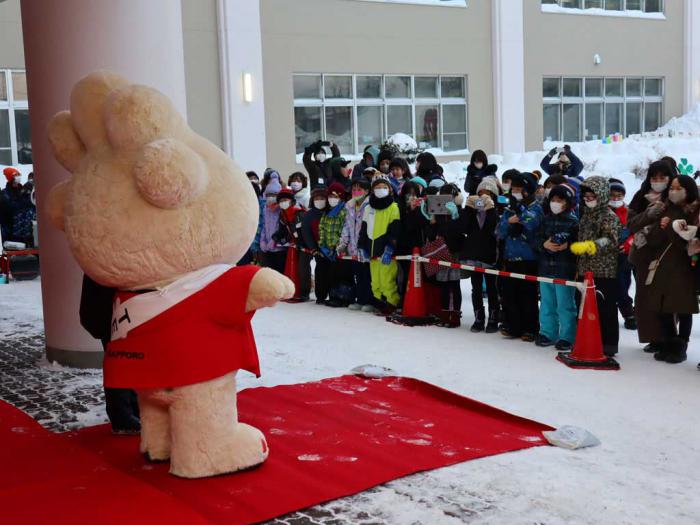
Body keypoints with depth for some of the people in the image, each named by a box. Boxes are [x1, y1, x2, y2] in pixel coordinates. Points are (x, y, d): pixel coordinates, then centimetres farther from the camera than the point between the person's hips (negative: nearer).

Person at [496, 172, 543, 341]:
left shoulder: (535, 207, -2)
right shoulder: (509, 209, 13)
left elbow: (532, 223, -23)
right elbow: (500, 233, 9)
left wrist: (519, 207, -29)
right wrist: (508, 222, -9)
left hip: (528, 259, -5)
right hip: (510, 257, 5)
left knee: (528, 295, -1)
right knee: (510, 294, 6)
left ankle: (530, 329, 7)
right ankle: (513, 326, 15)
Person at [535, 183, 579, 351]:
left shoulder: (573, 221, -7)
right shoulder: (546, 219, 10)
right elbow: (538, 239, 12)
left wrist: (567, 246, -23)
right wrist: (545, 244, -8)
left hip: (565, 270, -6)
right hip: (546, 268, 6)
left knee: (565, 305, 0)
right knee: (547, 303, 14)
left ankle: (567, 337, 8)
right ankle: (548, 333, 25)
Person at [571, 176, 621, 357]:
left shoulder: (609, 216, -9)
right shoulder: (585, 214, 15)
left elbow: (610, 240, -22)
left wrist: (589, 245, -36)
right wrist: (578, 266, 22)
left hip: (604, 272, -8)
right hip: (586, 270, 8)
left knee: (606, 309, -3)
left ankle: (608, 345, 4)